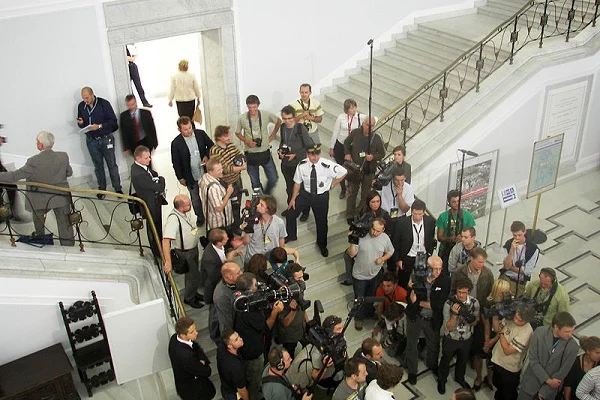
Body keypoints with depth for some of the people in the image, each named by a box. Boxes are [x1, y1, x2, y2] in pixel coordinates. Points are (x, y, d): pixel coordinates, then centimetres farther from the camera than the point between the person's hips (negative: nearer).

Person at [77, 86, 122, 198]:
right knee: (98, 166, 10)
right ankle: (101, 189, 21)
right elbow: (81, 125, 13)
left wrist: (99, 126, -22)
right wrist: (81, 123, -11)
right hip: (91, 140, 3)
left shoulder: (104, 103, -10)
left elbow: (113, 121, -11)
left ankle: (118, 188, 14)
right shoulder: (81, 106, 3)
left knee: (112, 164, 3)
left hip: (106, 139, -3)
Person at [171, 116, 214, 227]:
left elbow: (211, 145, 5)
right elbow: (175, 162, -7)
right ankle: (200, 217, 36)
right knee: (195, 199, 15)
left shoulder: (201, 134, -10)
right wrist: (180, 177, -3)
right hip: (191, 177, -2)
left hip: (206, 172, 2)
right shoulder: (176, 143, -16)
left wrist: (207, 156, -12)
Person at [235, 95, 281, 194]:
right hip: (251, 155, 0)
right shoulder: (242, 118, -11)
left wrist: (272, 136, 1)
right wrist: (246, 141, -14)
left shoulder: (266, 115, -11)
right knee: (255, 182, 11)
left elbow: (278, 122, 8)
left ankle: (266, 195, 35)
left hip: (265, 152, 1)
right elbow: (237, 133, 4)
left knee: (273, 179, 6)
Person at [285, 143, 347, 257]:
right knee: (290, 214, 7)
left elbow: (343, 172, -9)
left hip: (321, 197, -1)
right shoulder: (302, 165, -19)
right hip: (305, 194, 2)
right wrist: (293, 199, 1)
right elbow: (297, 182, -4)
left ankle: (322, 245, 44)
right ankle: (290, 236, 40)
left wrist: (332, 184, -6)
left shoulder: (327, 165, -26)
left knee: (322, 221, 14)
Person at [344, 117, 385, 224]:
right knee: (352, 193, 11)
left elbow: (382, 153, 1)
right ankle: (350, 216, 27)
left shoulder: (376, 138, -11)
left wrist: (373, 157, -19)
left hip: (368, 171, -1)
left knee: (365, 195, 11)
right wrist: (347, 153, -4)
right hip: (354, 168, 1)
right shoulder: (355, 132, -9)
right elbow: (346, 142, 12)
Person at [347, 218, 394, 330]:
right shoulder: (361, 235, -24)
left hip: (375, 274, 3)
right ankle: (358, 318, 40)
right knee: (359, 298, 14)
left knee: (372, 296, 25)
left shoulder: (385, 238, -14)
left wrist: (382, 259, -15)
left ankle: (369, 313, 52)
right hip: (359, 275, -2)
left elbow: (390, 252, 4)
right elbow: (351, 254, -22)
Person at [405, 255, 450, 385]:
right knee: (412, 344, 18)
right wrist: (412, 288, -37)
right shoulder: (416, 277, -21)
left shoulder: (445, 281, -20)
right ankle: (412, 371, 43)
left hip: (433, 320, 1)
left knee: (434, 345, 23)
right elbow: (411, 300, -18)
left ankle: (432, 365, 55)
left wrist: (419, 302, -17)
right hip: (415, 317, -1)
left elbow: (439, 305, -21)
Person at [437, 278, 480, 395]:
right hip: (450, 339, -3)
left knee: (463, 360, 27)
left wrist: (470, 319, -28)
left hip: (466, 339, 3)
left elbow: (476, 322, -4)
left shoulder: (474, 302, -19)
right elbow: (448, 327, -24)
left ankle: (460, 378, 55)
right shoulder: (449, 303, -28)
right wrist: (454, 314, -41)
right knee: (446, 360, 21)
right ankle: (441, 380, 47)